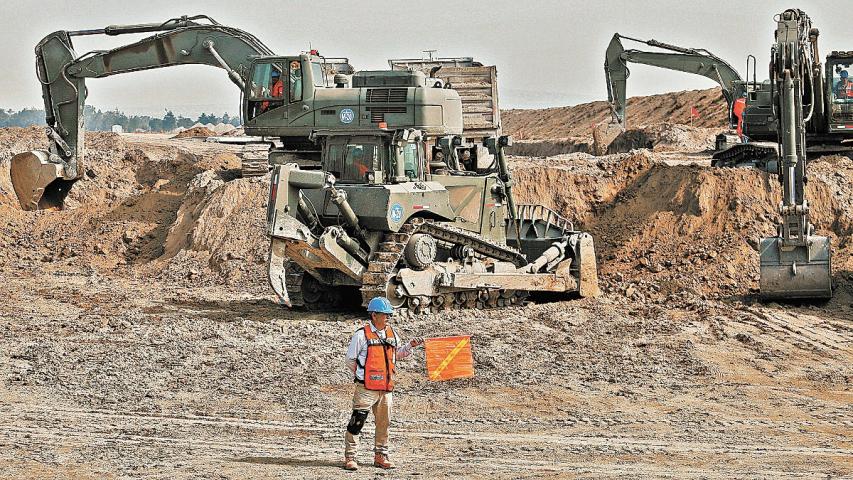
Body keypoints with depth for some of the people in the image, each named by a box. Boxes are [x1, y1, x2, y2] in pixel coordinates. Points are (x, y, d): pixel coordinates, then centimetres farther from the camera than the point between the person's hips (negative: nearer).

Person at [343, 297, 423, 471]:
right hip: (366, 389, -6)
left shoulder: (391, 333, 11)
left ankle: (380, 456, 23)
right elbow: (350, 360, -3)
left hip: (386, 388, 6)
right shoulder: (362, 334, -8)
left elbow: (398, 353, 25)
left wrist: (410, 346, 9)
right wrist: (362, 375, 1)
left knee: (383, 423, 12)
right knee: (357, 422, -7)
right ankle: (349, 458, -2)